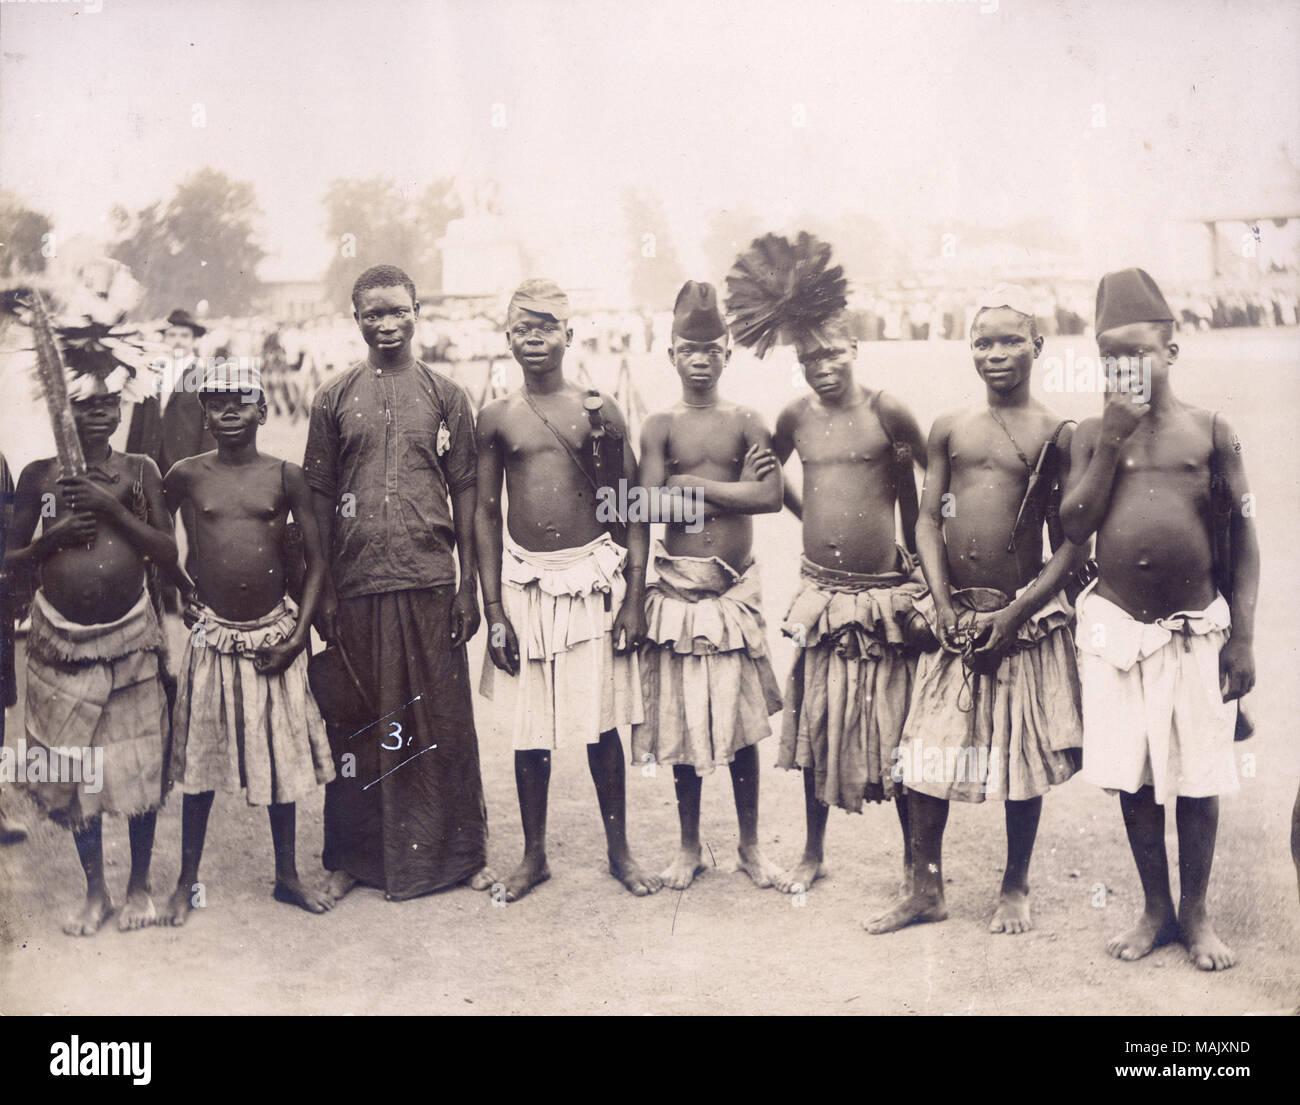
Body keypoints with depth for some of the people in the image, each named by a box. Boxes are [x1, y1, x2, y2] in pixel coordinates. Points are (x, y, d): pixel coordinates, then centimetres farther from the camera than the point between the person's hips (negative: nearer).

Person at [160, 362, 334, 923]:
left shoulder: (285, 477, -2)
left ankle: (288, 875, 25)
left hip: (273, 635, 0)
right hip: (212, 635, 0)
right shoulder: (187, 475, -1)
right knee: (199, 757, 6)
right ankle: (186, 883, 21)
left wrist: (298, 634, -6)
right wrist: (177, 594, 6)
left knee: (281, 755, 10)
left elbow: (316, 560, 0)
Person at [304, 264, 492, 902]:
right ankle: (353, 859, 21)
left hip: (430, 581, 0)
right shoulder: (335, 398, 7)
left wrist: (468, 586, 1)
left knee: (442, 720, 6)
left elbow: (464, 494, 6)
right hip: (358, 585, 0)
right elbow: (319, 498, 7)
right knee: (358, 722, 7)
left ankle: (459, 853, 19)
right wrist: (322, 591, 2)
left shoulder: (444, 395, 6)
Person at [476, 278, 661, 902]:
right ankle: (534, 856, 24)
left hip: (593, 579, -1)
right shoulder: (496, 419, 4)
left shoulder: (599, 410, 1)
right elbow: (485, 516, 6)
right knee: (530, 727, 8)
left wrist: (635, 595, -3)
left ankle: (619, 852, 21)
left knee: (601, 723, 5)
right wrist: (493, 609, 0)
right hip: (524, 581, 1)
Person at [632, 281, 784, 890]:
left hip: (736, 588, 0)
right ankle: (689, 846, 24)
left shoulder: (746, 422, 3)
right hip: (678, 587, 0)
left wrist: (690, 484, -12)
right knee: (682, 719, 7)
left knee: (741, 720, 7)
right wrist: (734, 485, -12)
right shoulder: (659, 427, 2)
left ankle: (751, 843, 23)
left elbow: (771, 496, -12)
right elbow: (653, 505, -12)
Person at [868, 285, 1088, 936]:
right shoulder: (948, 429, 6)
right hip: (953, 616, 3)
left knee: (1022, 758, 7)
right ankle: (925, 889, 20)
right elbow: (928, 520, 5)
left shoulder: (1055, 435, -2)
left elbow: (1072, 543, -3)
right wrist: (946, 606, -7)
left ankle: (1015, 888, 25)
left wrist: (1013, 613, -12)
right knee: (925, 753, 6)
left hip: (1024, 617, -2)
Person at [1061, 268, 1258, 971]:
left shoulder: (1210, 431, 2)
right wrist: (1113, 441, -9)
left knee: (1197, 780, 6)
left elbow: (1242, 539, 1)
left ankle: (1196, 916, 24)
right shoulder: (1093, 435, 6)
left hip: (1197, 627, -1)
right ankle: (1156, 910, 25)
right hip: (1116, 624, 1)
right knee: (1131, 778, 7)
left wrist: (1242, 638, -4)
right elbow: (1075, 526, -5)